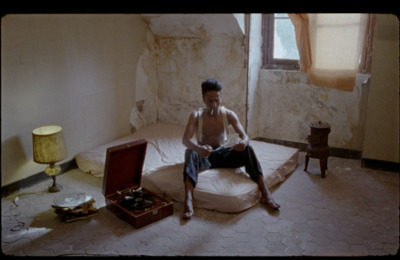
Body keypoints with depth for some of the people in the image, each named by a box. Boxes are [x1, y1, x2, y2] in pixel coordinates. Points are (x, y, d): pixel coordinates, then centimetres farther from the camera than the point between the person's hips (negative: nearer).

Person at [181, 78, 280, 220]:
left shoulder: (228, 114, -5)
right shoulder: (196, 115, -10)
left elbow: (244, 136, -14)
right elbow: (185, 139, -25)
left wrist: (243, 142, -41)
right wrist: (199, 148, -48)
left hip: (222, 155, 2)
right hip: (203, 157, -1)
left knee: (247, 149, -26)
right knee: (190, 153, -36)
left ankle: (265, 193, -29)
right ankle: (188, 200, -51)